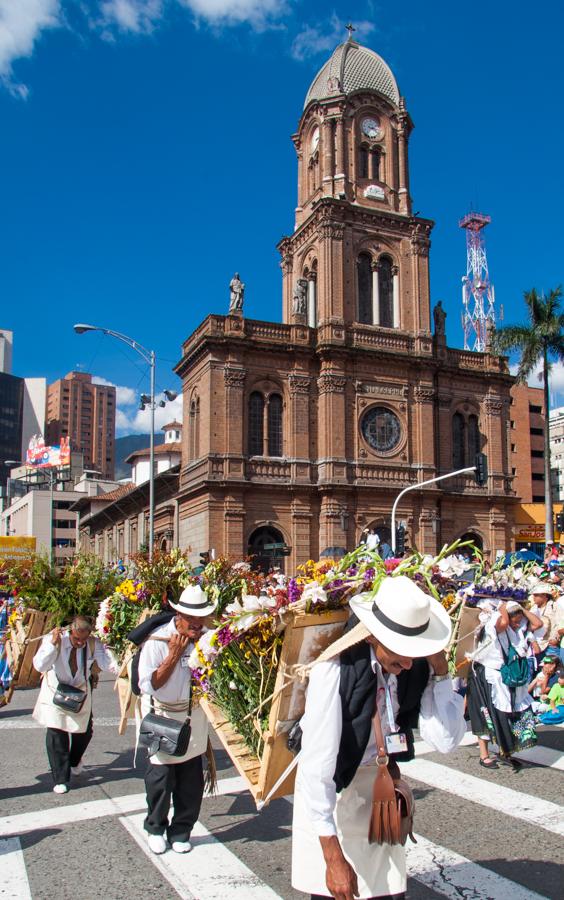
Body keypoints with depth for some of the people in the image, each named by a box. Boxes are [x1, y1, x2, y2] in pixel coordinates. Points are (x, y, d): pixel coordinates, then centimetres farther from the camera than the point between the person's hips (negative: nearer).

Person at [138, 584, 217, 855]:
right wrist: (173, 656, -22)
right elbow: (149, 684, -17)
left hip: (194, 715, 4)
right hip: (162, 717, -3)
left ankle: (181, 832, 26)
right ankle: (155, 828, 25)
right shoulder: (157, 640, -16)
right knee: (161, 779, 1)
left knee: (191, 782, 7)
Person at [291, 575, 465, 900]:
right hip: (328, 794, -4)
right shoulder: (335, 669, -30)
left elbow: (446, 740, -13)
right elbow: (318, 766, -26)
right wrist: (333, 857, -21)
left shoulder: (418, 667, -15)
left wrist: (441, 671, -23)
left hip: (379, 786, 4)